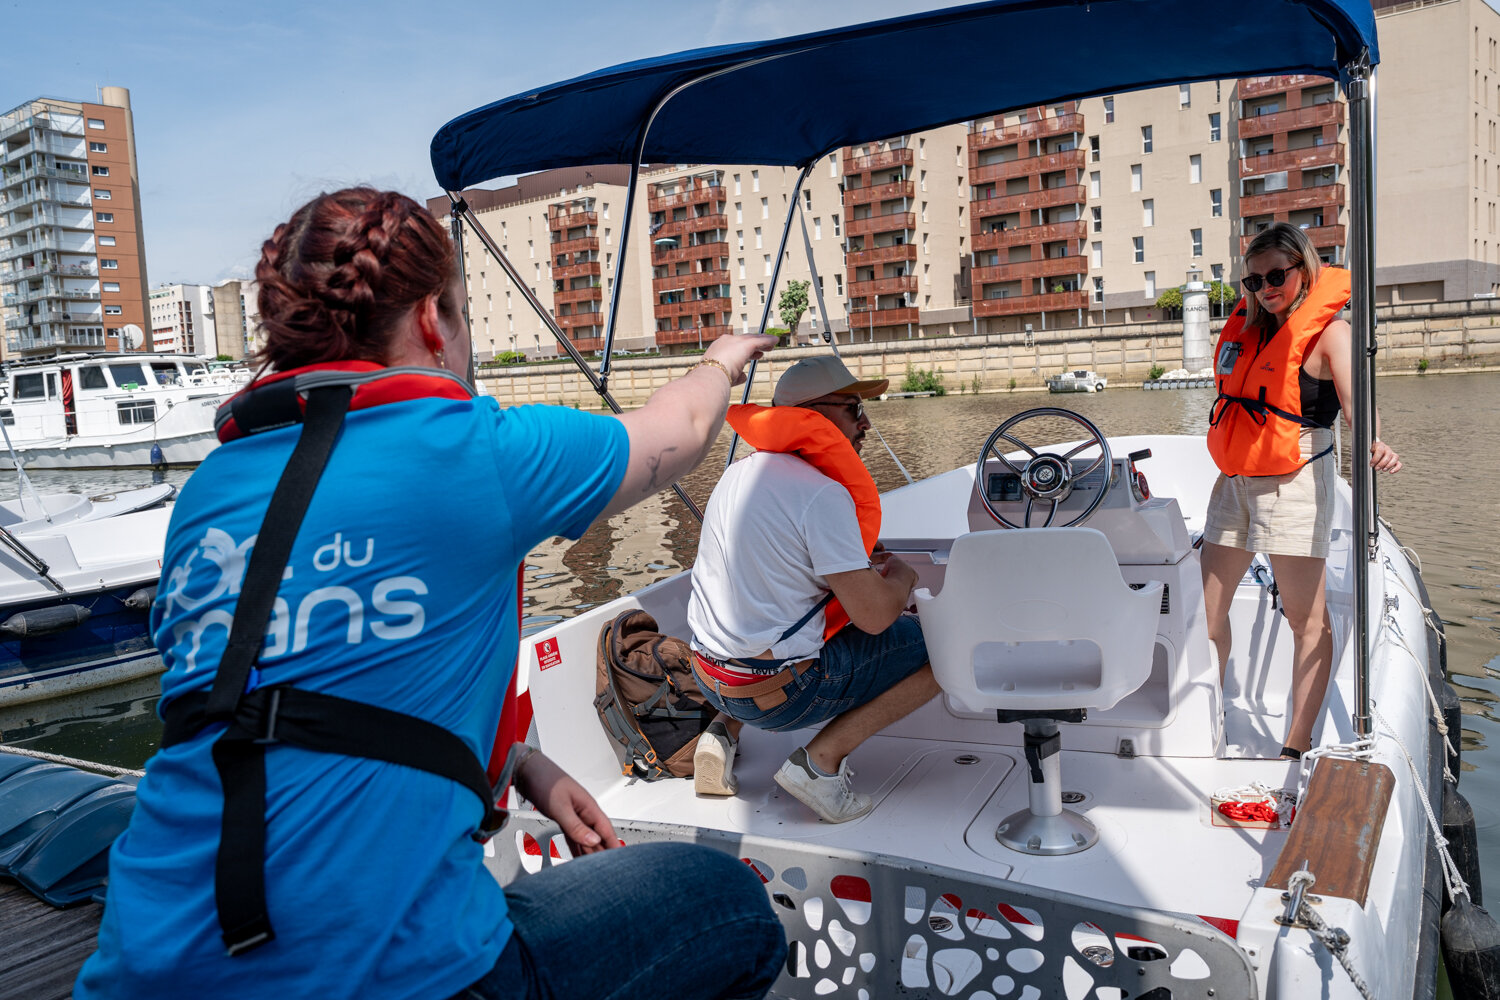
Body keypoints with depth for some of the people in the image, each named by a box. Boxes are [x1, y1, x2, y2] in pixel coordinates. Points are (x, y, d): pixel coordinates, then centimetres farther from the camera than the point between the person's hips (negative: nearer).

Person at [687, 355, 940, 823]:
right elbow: (875, 616, -19)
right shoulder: (824, 494, -19)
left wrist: (859, 566, 17)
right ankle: (821, 758, -6)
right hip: (778, 694, -8)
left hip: (711, 674, 8)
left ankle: (724, 730, 18)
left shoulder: (739, 472, 8)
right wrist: (899, 576, 3)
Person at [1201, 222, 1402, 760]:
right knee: (1207, 606, 9)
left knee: (1306, 618, -3)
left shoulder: (1327, 331, -8)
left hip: (1295, 482, -7)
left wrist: (1373, 442, -44)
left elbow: (1354, 393, -24)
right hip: (1235, 482, 7)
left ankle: (1297, 746, 2)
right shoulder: (1249, 327, 12)